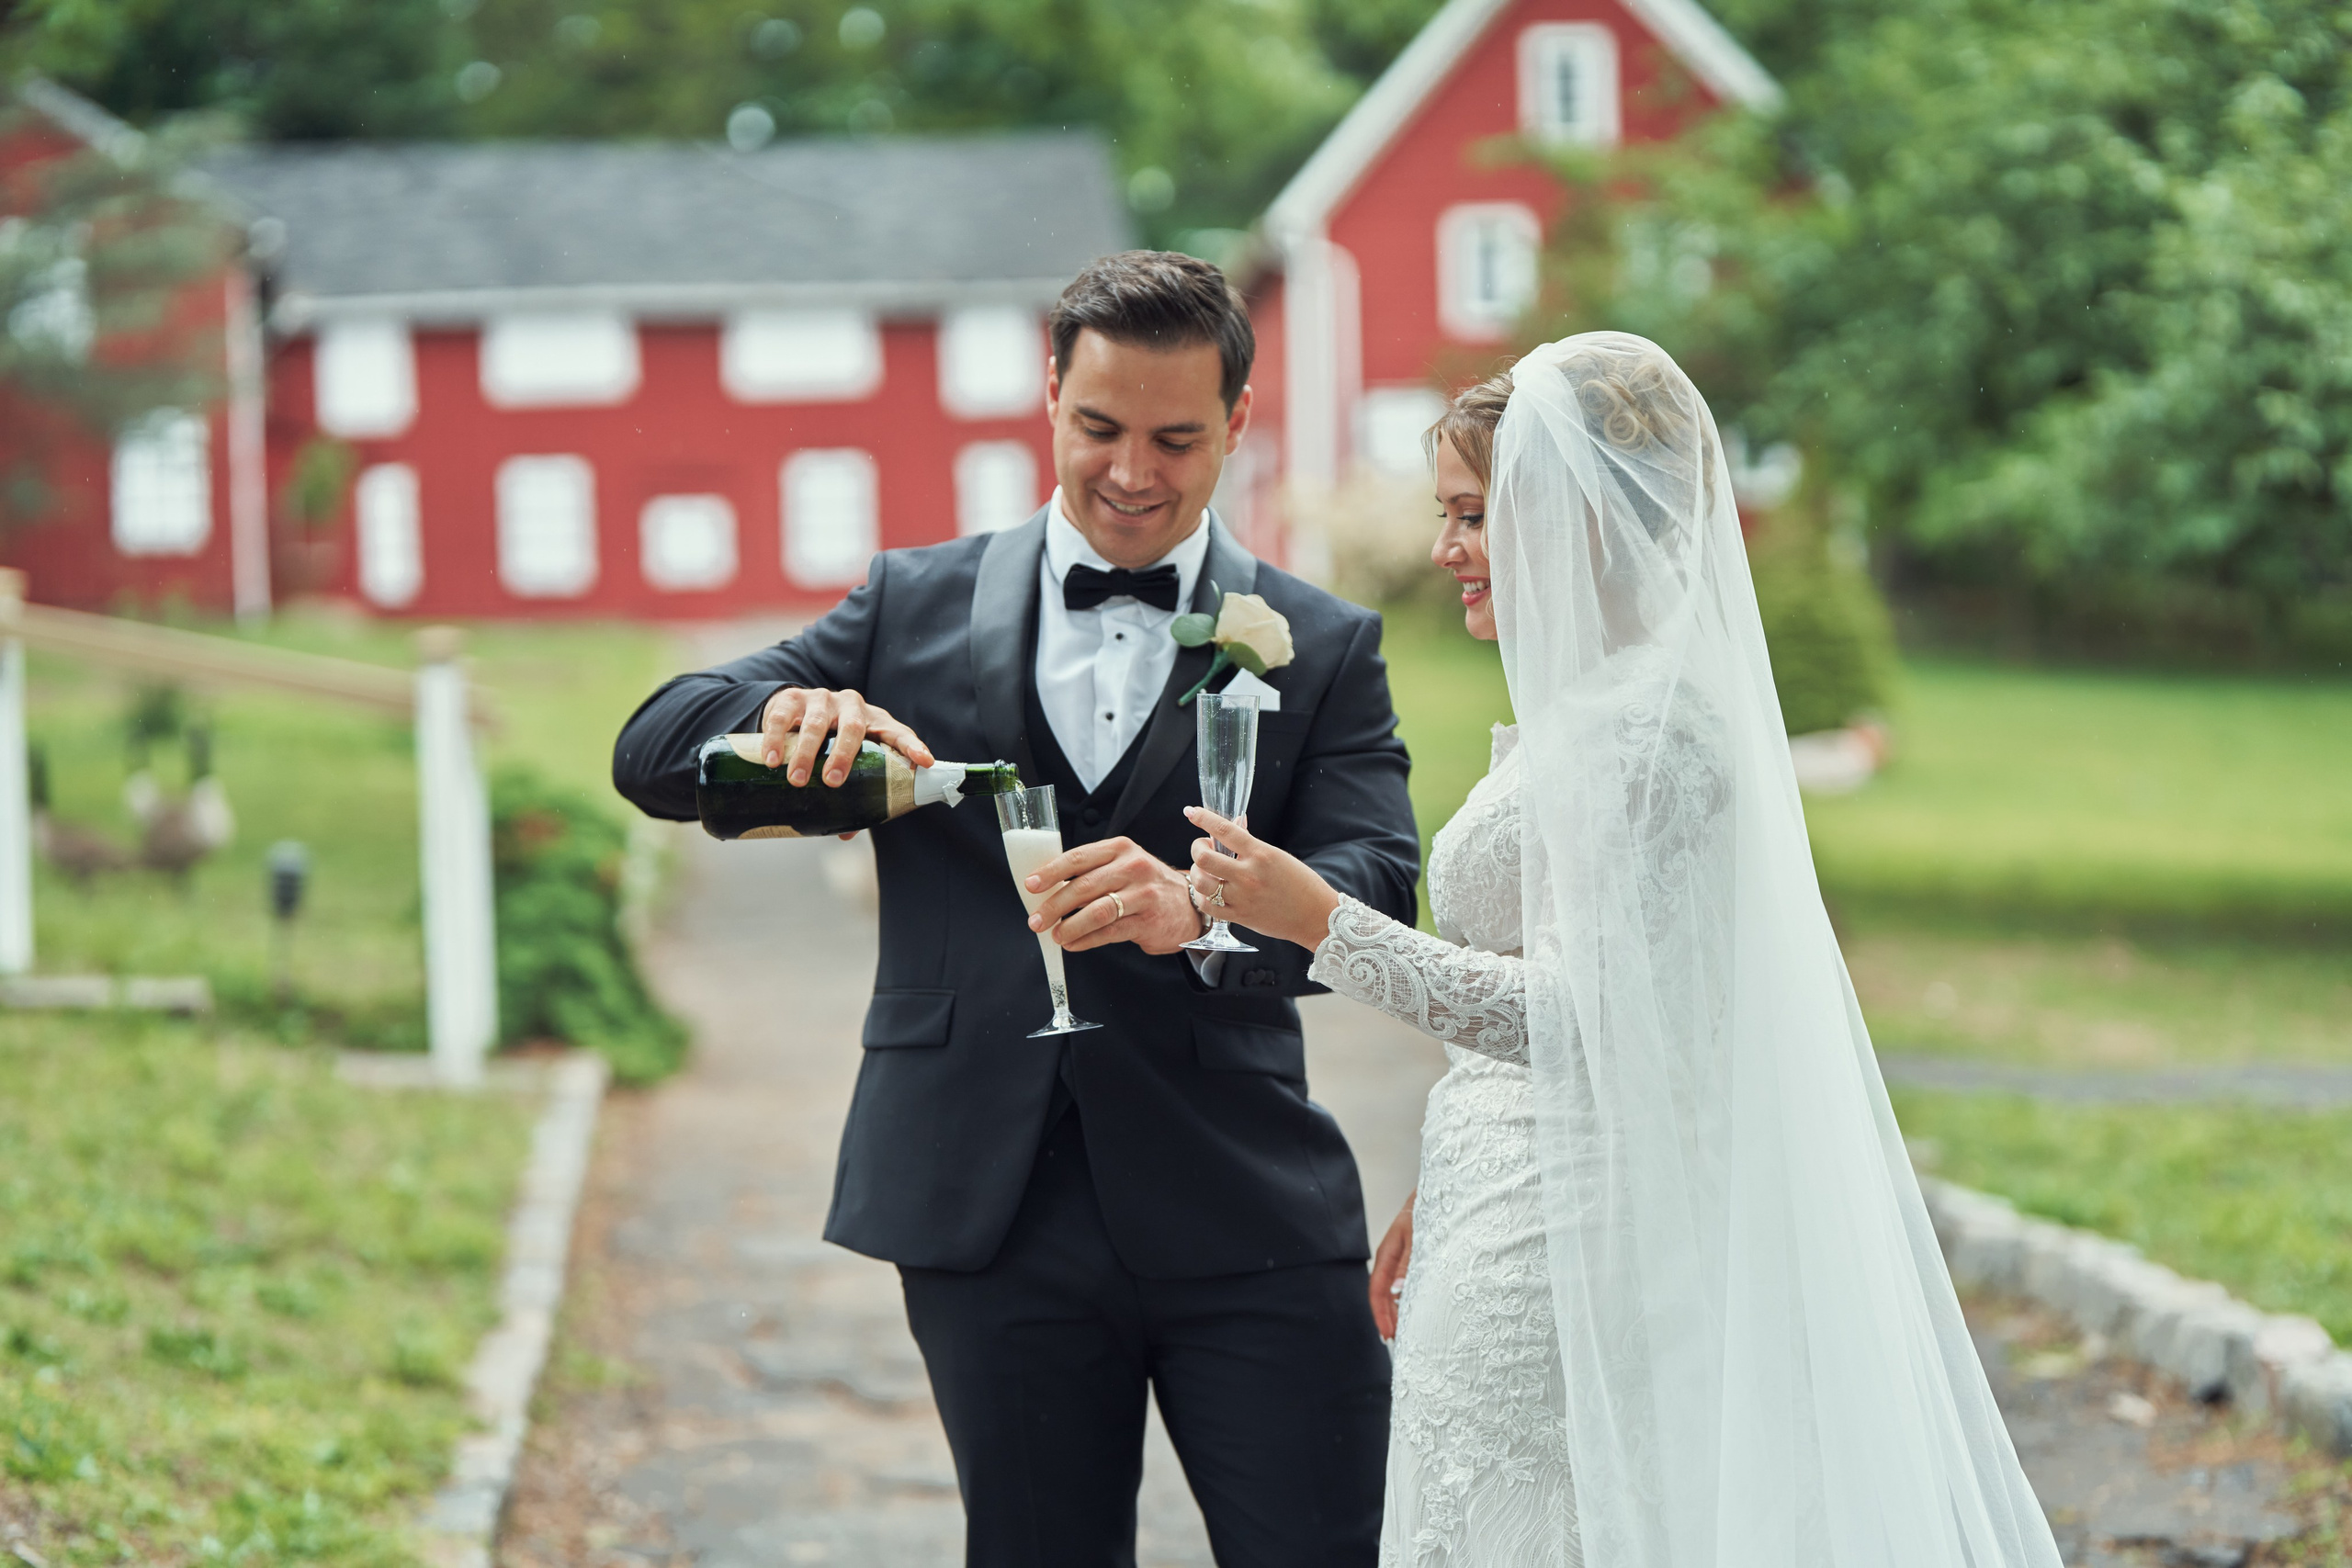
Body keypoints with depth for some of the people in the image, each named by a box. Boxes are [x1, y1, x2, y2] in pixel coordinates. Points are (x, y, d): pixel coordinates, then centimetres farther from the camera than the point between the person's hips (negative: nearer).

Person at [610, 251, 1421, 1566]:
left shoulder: (1321, 648, 7)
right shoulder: (916, 606, 10)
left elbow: (1381, 890, -8)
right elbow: (651, 752, 5)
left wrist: (1200, 909, -30)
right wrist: (782, 711, -19)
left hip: (1246, 1220, -1)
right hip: (994, 1216, 1)